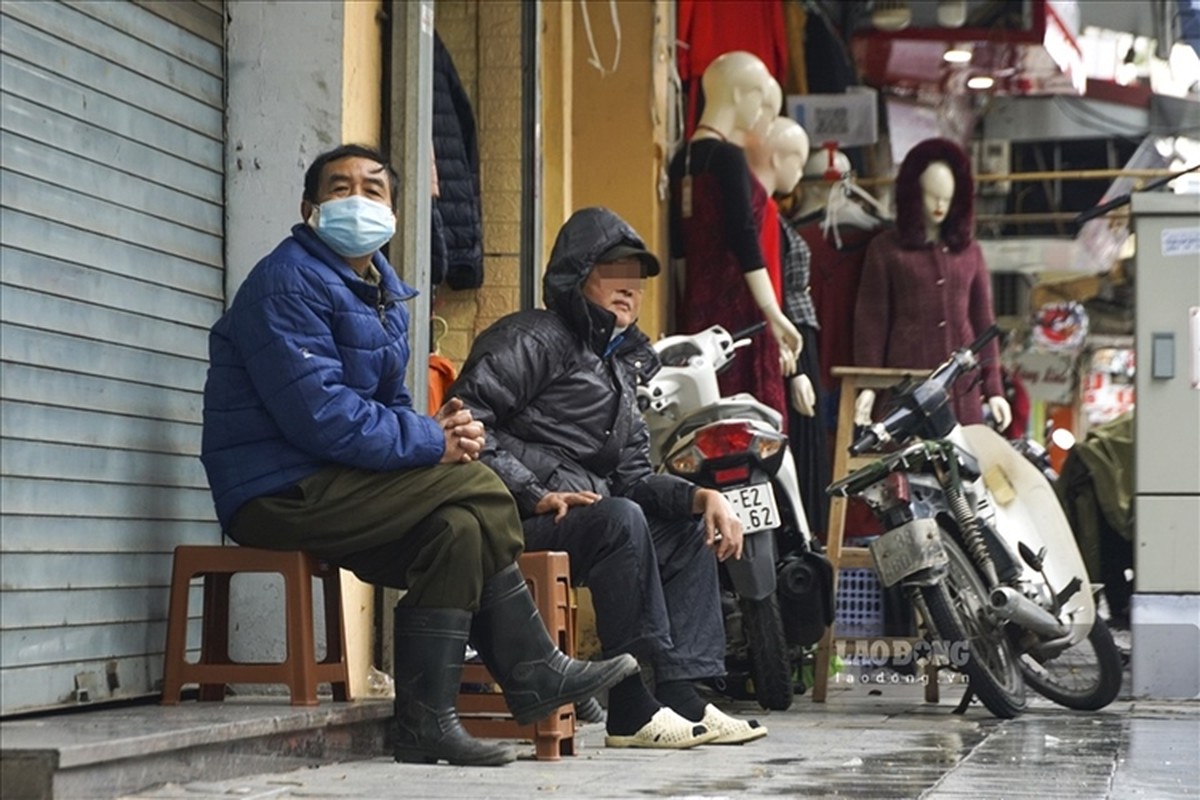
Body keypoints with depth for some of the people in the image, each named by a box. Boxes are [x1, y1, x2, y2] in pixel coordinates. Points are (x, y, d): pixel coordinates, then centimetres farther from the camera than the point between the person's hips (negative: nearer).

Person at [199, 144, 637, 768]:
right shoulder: (290, 282, -13)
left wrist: (438, 430, -3)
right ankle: (533, 673, -4)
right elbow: (320, 414, -22)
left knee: (460, 528, -12)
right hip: (277, 491, -9)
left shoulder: (382, 290, 18)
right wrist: (433, 441, -15)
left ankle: (426, 722, -10)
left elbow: (390, 406, 21)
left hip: (325, 485, 9)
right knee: (476, 489, -15)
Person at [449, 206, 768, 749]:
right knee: (620, 520, -32)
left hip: (585, 513, 10)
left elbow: (632, 477, 18)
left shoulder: (621, 363, 24)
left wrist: (701, 496, 0)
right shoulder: (534, 339, -5)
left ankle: (682, 695, -1)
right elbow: (466, 420, -19)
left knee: (690, 531, 9)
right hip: (510, 521, -10)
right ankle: (632, 709, -29)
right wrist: (534, 494, -24)